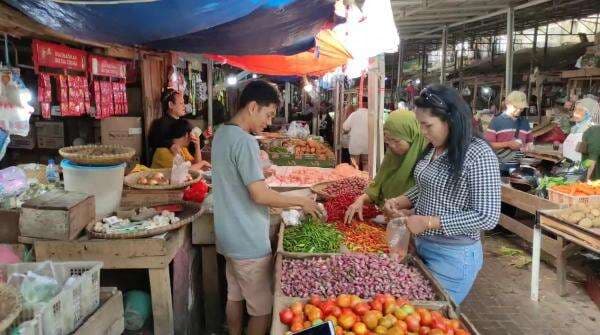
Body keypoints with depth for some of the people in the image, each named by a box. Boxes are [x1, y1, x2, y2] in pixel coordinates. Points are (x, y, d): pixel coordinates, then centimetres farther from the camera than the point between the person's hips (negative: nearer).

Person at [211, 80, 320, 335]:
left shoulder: (221, 133, 8)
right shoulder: (244, 141, -22)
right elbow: (260, 195, -24)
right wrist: (301, 201, -14)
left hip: (229, 236, 10)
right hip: (248, 242, -10)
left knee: (234, 297, 22)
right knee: (262, 309, 4)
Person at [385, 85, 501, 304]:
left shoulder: (478, 154, -21)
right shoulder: (434, 149, 3)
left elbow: (488, 217, -22)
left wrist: (429, 222, -23)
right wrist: (401, 202, -2)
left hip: (453, 255, -7)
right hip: (422, 246, 8)